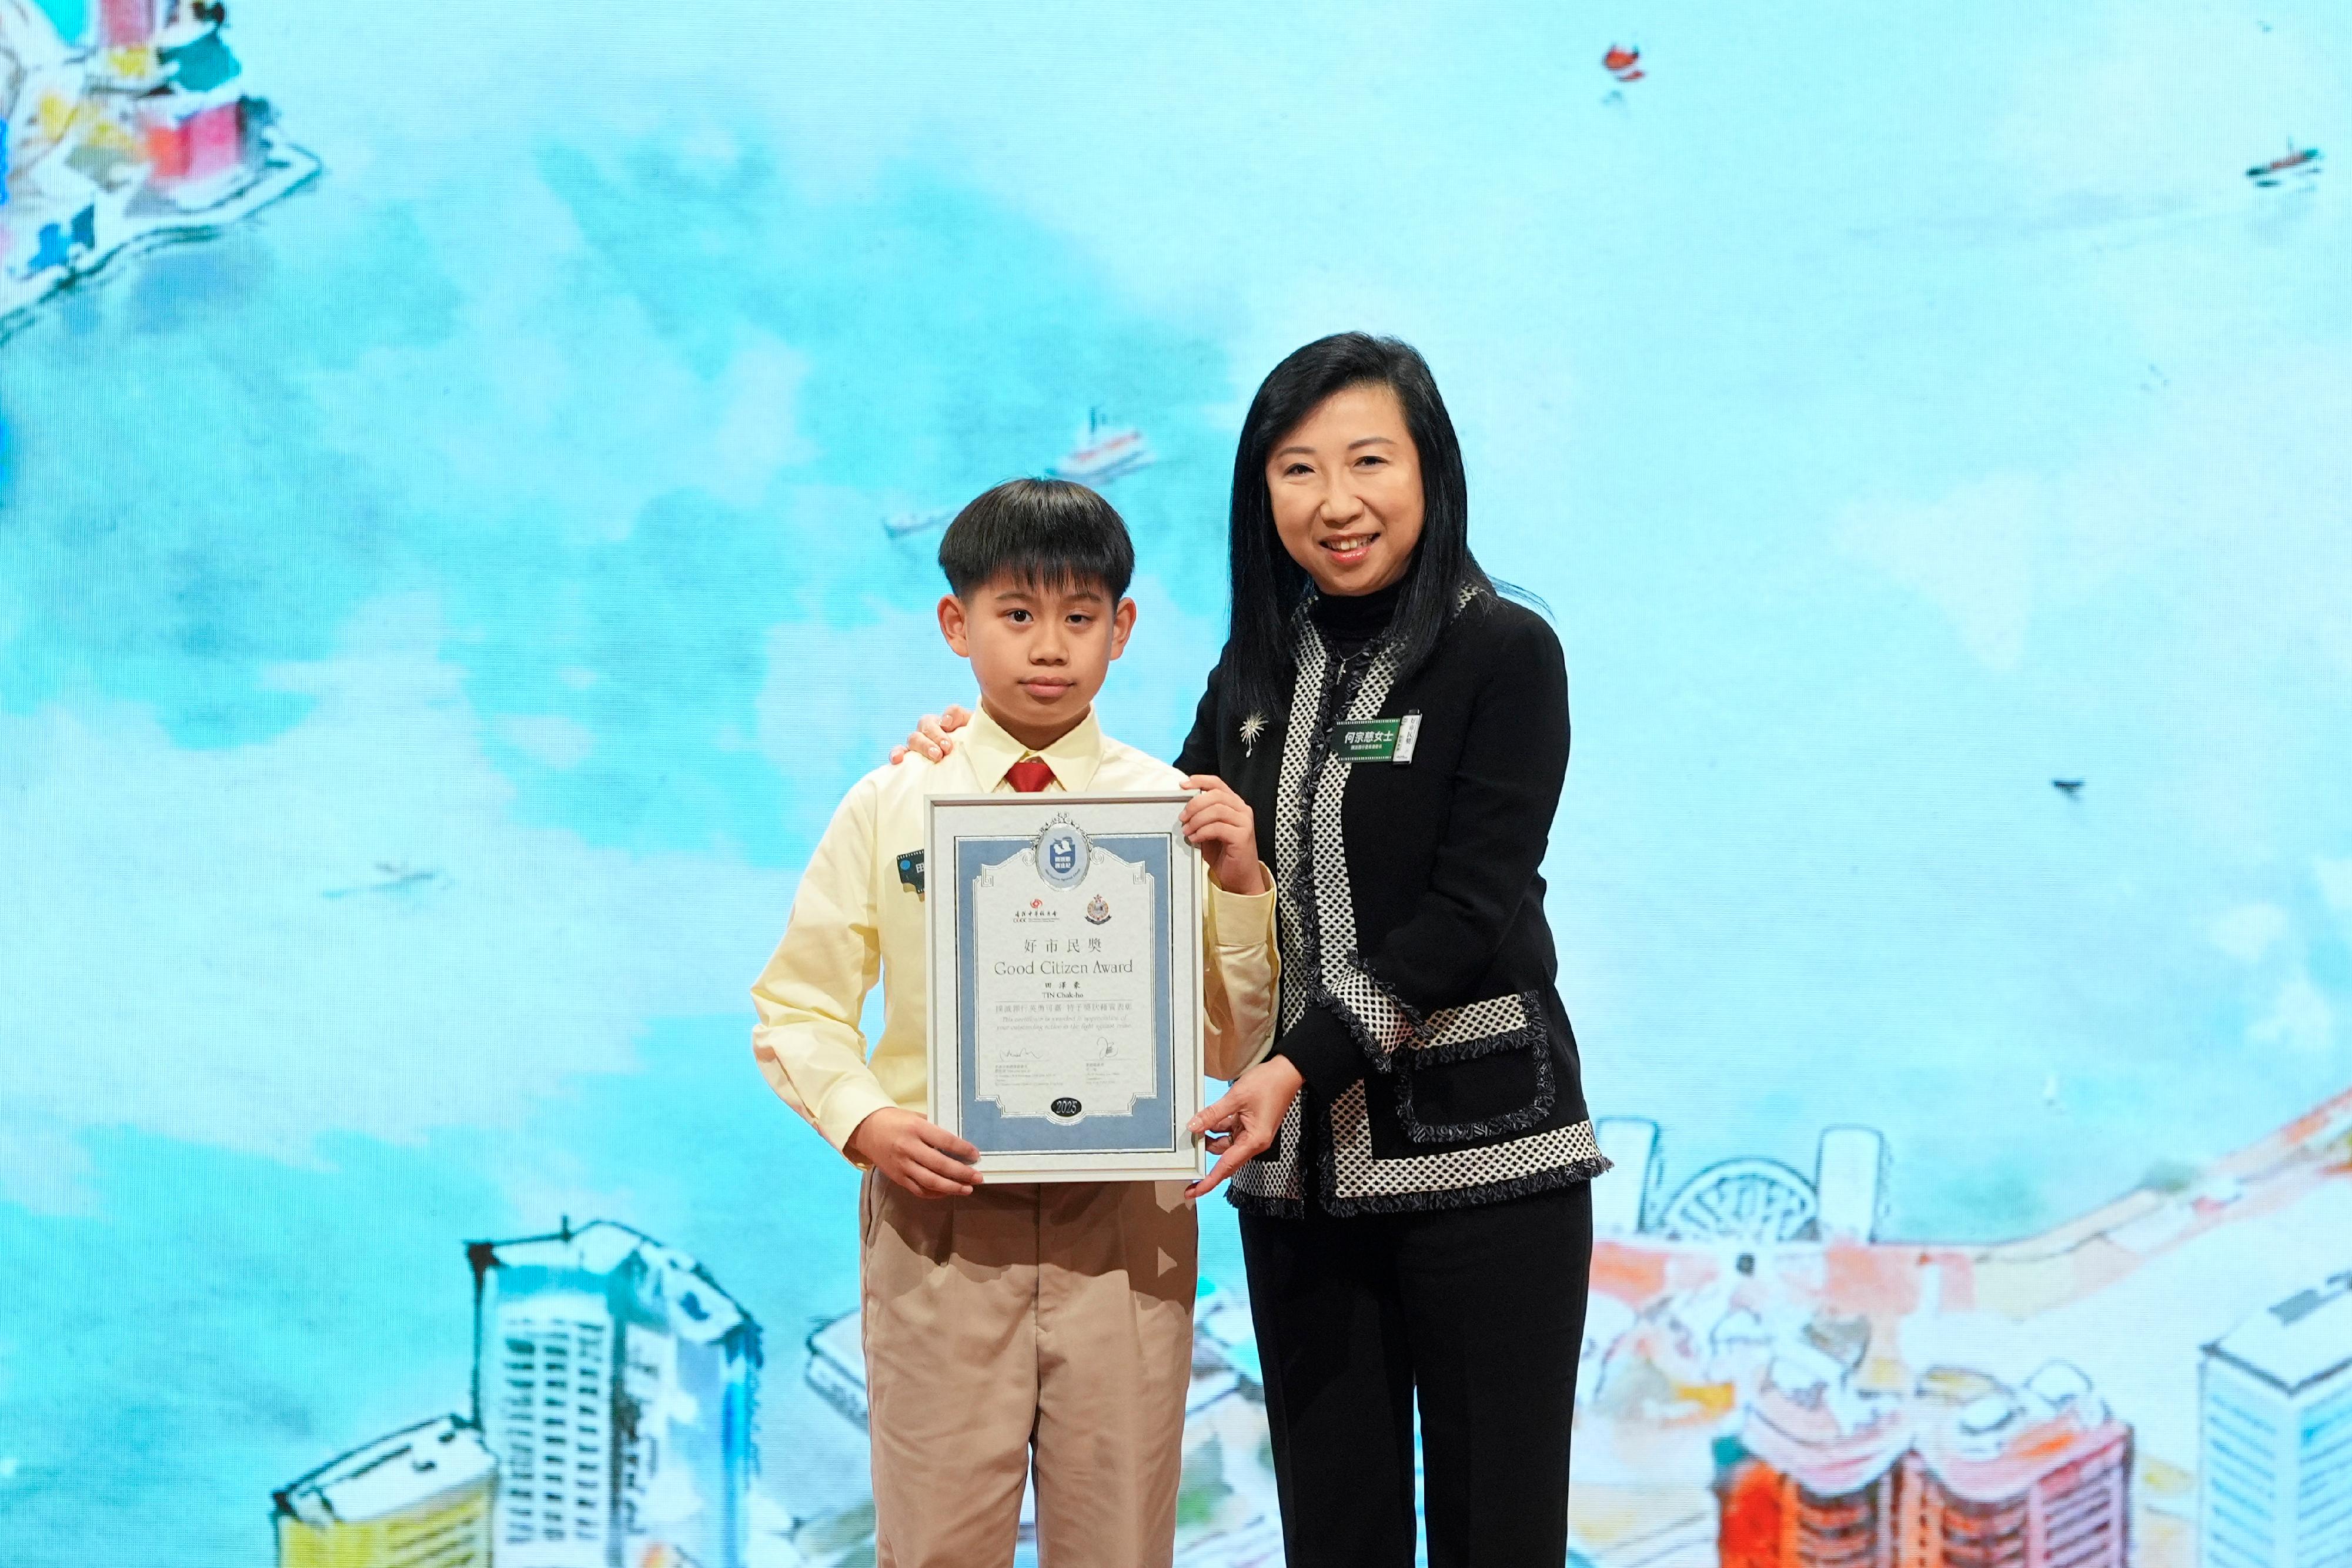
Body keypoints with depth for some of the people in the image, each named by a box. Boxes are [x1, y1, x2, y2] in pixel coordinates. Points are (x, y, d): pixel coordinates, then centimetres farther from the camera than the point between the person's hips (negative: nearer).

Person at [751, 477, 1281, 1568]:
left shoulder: (1175, 809, 2)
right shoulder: (892, 807, 2)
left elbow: (1234, 1048, 3)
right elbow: (797, 1006, 5)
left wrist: (1242, 888, -11)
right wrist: (864, 1122, -12)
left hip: (1125, 1221, 1)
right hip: (939, 1209, 0)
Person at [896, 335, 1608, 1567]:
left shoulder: (1502, 653, -6)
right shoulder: (1259, 668, 11)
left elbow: (1470, 914, -12)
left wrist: (1303, 1063, -21)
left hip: (1479, 1143, -5)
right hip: (1298, 1157, 5)